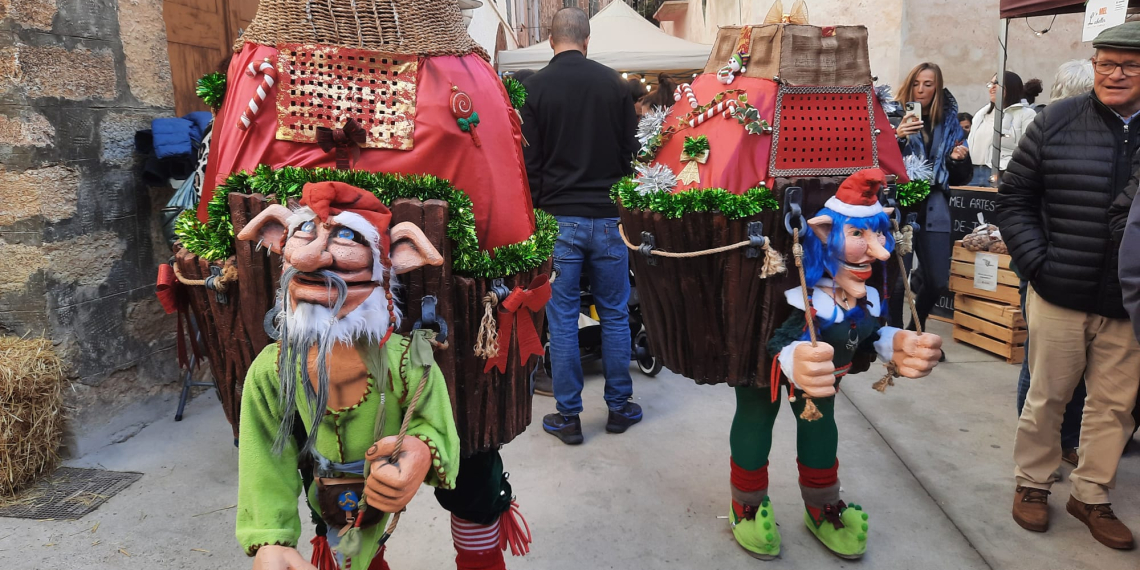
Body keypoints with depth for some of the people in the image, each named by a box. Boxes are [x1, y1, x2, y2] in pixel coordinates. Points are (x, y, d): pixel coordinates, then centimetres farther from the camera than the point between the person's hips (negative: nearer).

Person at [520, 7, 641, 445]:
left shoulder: (535, 88, -4)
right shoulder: (614, 84, 1)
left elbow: (529, 161, -2)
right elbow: (631, 152, 7)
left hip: (559, 218, -1)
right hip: (608, 216, 2)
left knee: (562, 318, 6)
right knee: (615, 315, 12)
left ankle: (568, 417, 14)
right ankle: (619, 408, 23)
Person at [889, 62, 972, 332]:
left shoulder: (949, 124, 12)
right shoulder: (895, 118, 1)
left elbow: (961, 178, 16)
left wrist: (958, 160, -4)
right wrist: (897, 137, -24)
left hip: (933, 209, 4)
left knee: (938, 281, 5)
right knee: (897, 280, -8)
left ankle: (916, 329, 29)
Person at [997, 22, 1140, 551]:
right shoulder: (1056, 122, -2)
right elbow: (1014, 197, 0)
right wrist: (1037, 264, -8)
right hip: (1060, 294, -2)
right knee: (1046, 397, 10)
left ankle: (1091, 494, 30)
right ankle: (1031, 483, 29)